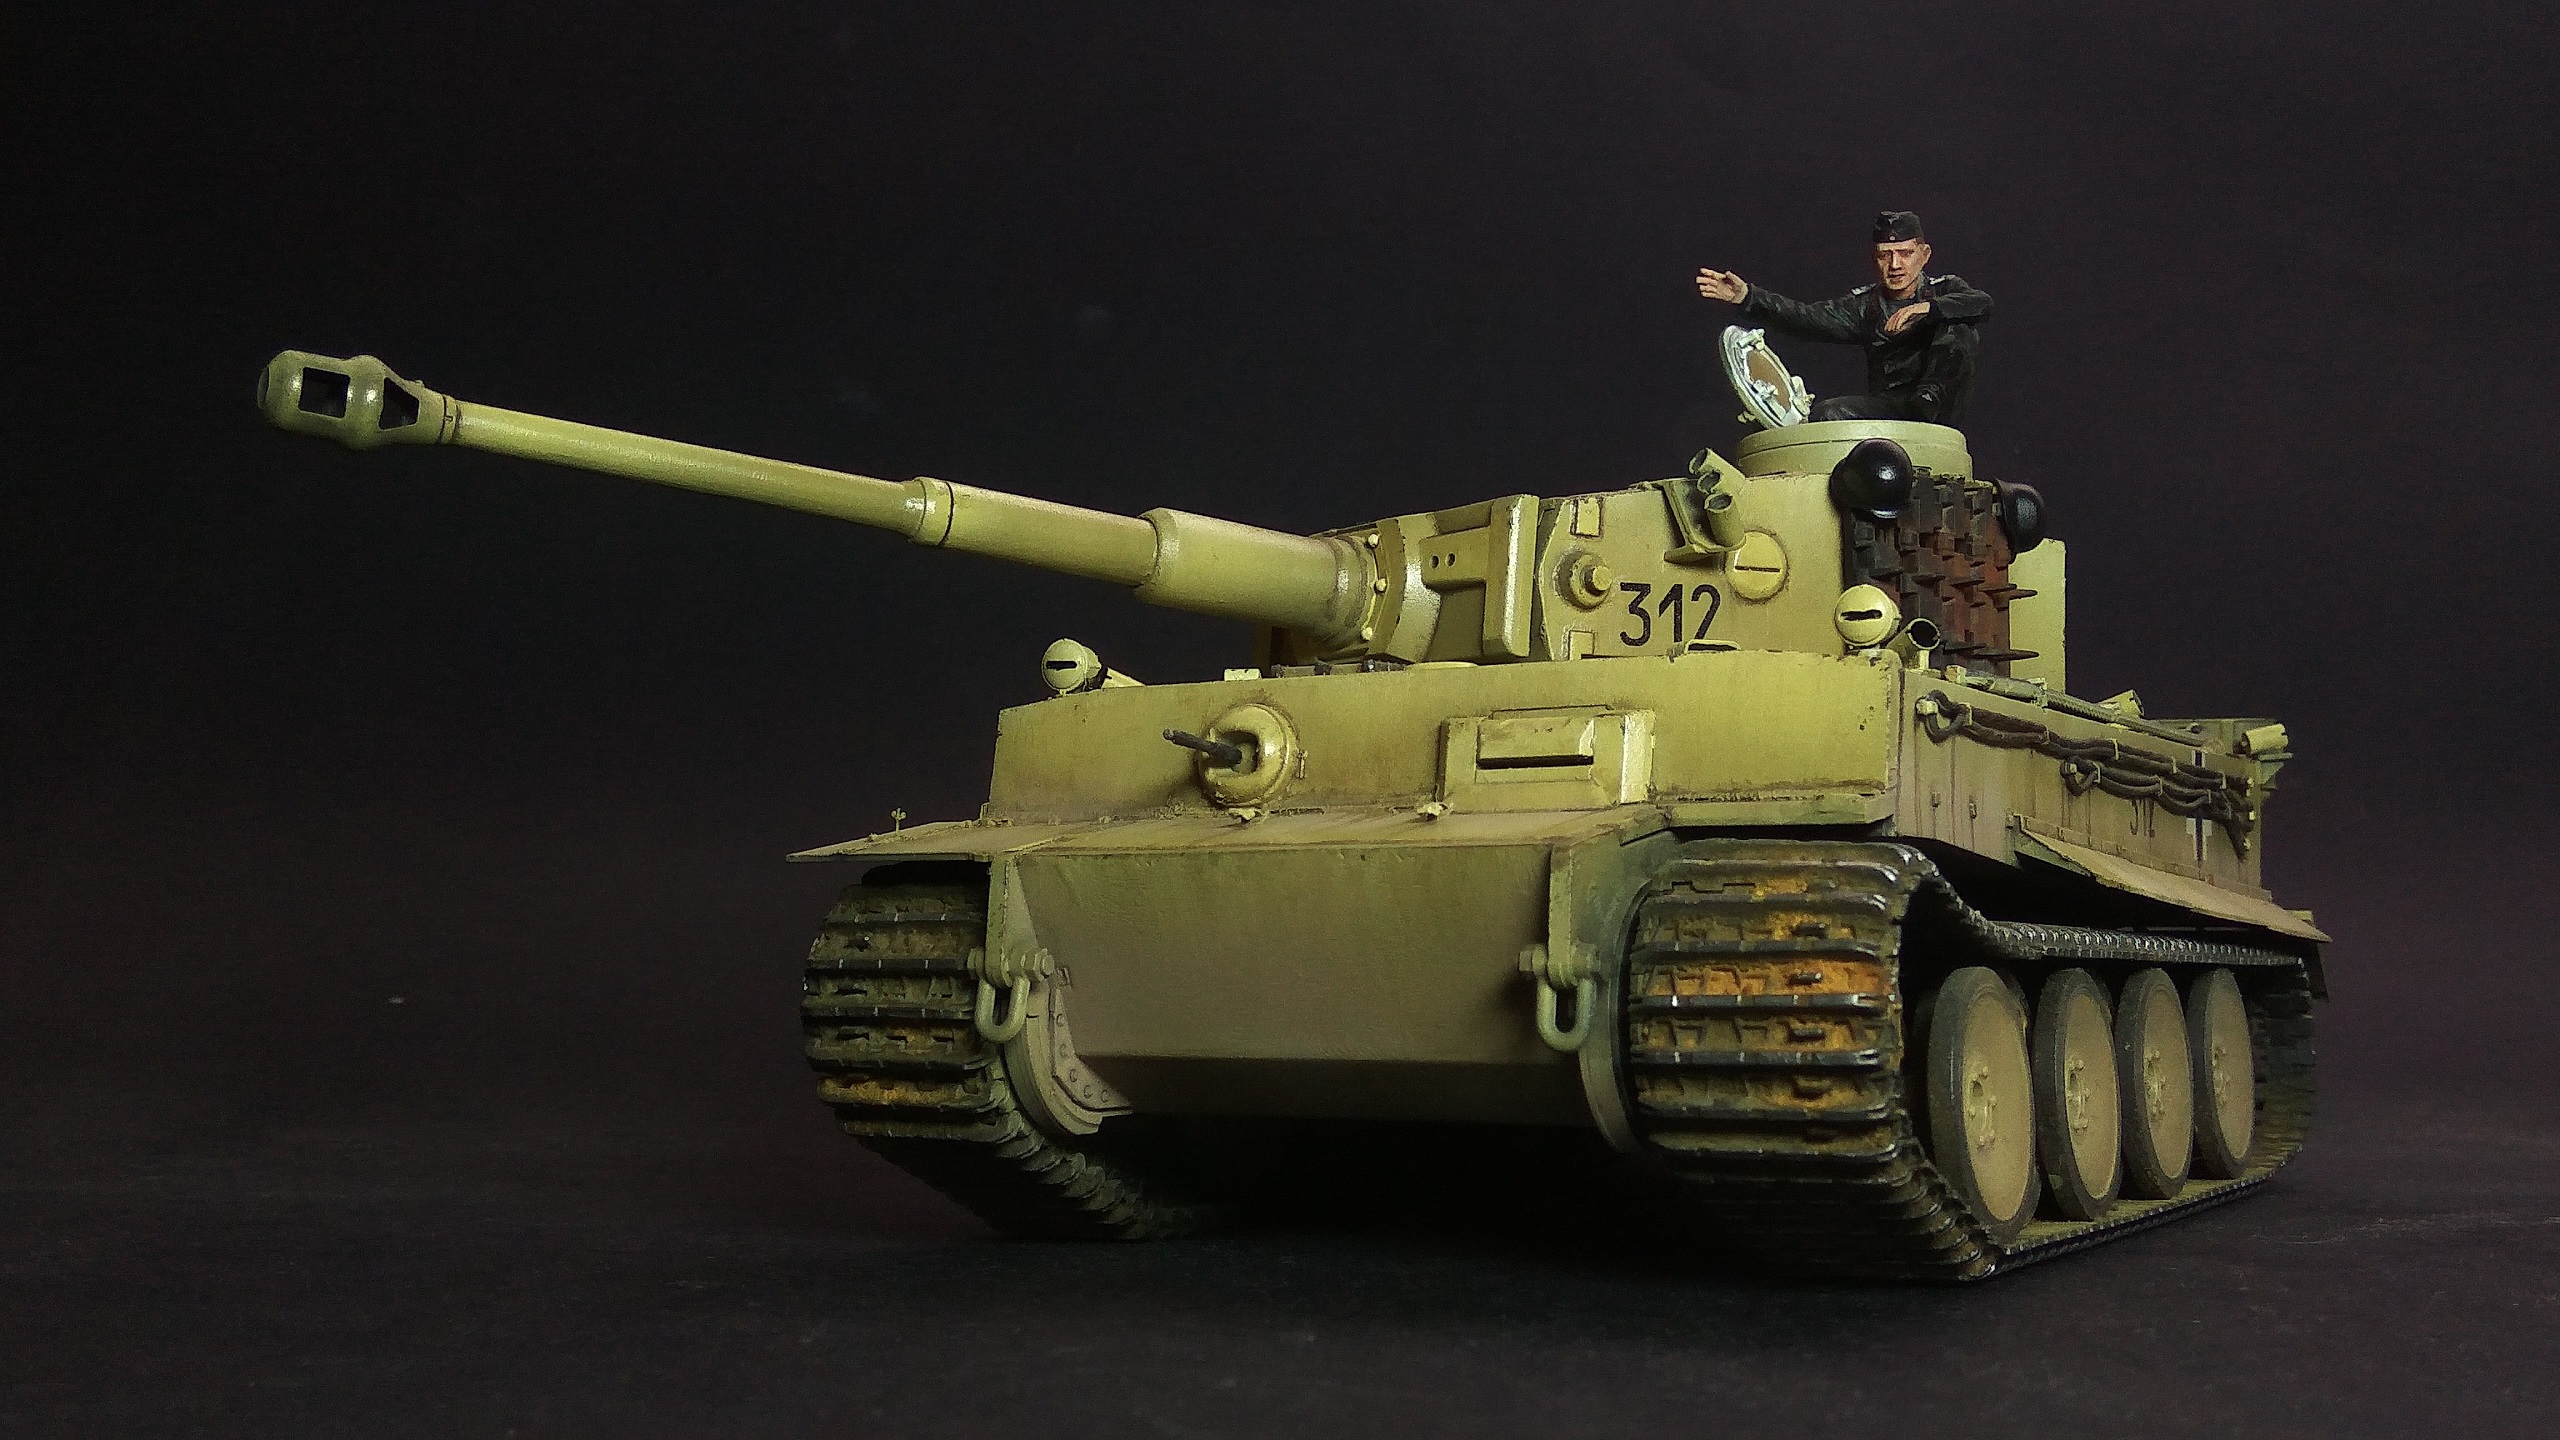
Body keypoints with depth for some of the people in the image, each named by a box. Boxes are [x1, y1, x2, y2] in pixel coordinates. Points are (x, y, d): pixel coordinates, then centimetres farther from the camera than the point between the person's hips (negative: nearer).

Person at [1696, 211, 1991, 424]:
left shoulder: (1945, 290, 7)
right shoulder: (1865, 305, 13)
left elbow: (1983, 304, -15)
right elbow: (1807, 318, -2)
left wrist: (1927, 307, -32)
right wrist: (1746, 295, -16)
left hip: (1942, 404, -1)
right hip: (1888, 405, 1)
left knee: (1960, 330, -23)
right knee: (1826, 413, -24)